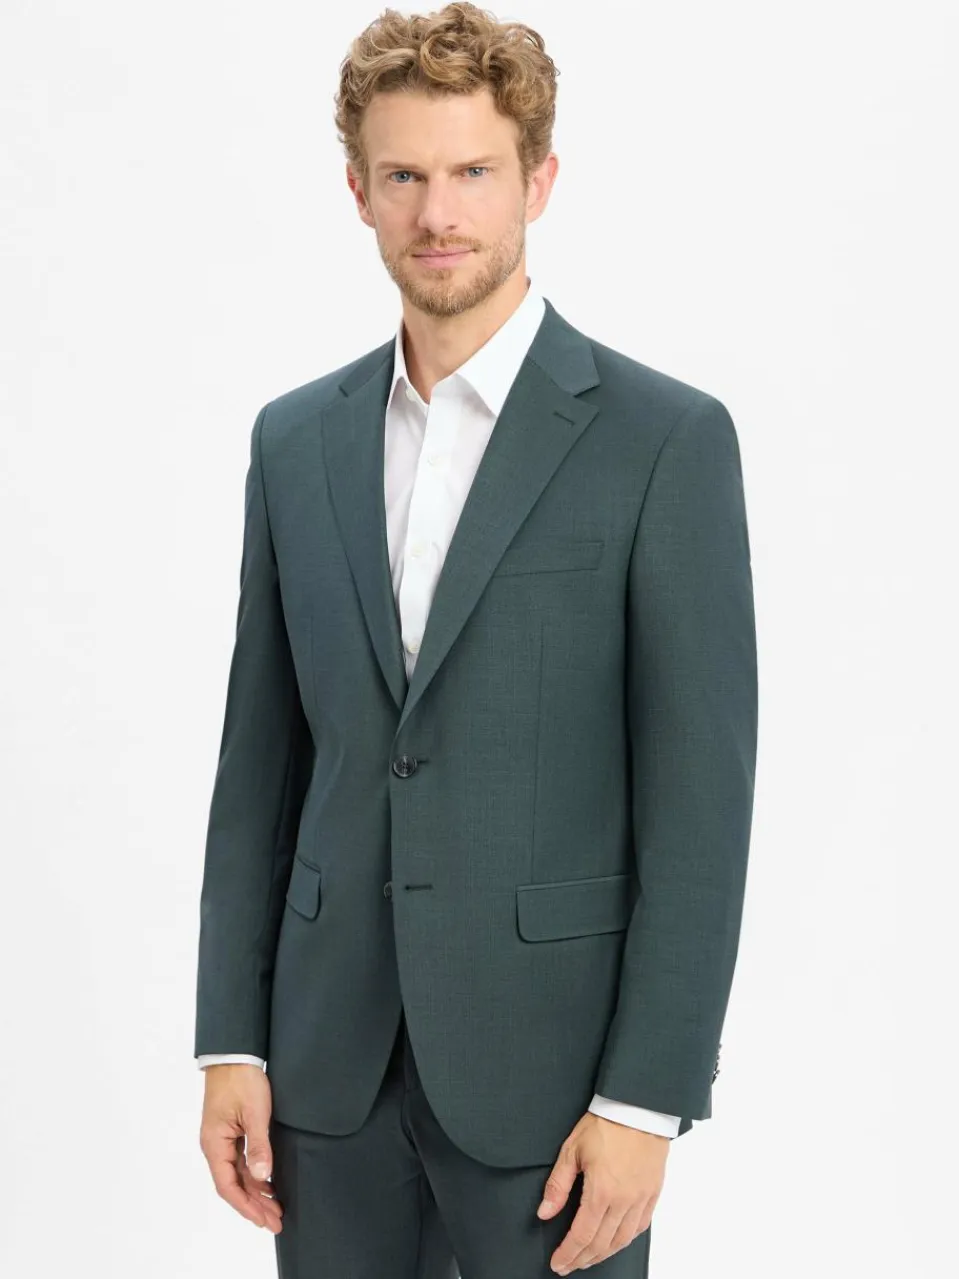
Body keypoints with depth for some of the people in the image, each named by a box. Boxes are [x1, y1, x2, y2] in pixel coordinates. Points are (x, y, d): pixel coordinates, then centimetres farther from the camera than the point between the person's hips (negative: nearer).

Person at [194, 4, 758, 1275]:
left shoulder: (668, 440, -8)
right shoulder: (296, 438, 7)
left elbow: (699, 801, -10)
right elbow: (260, 763, 9)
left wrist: (645, 1100, -13)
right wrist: (231, 1039, 4)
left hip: (547, 1063, -4)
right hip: (334, 1060, 4)